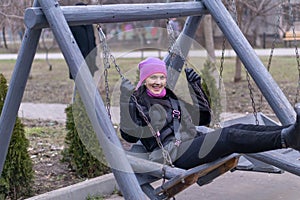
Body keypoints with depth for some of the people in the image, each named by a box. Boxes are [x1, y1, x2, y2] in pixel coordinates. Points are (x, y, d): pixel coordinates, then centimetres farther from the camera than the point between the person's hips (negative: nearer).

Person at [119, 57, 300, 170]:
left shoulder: (173, 99, 26)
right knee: (229, 136, -28)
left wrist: (195, 86, 22)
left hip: (193, 145, 7)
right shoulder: (139, 104, 7)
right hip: (173, 155, -7)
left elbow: (204, 118, 28)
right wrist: (126, 99, -17)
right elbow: (130, 135, -10)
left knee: (238, 128, -17)